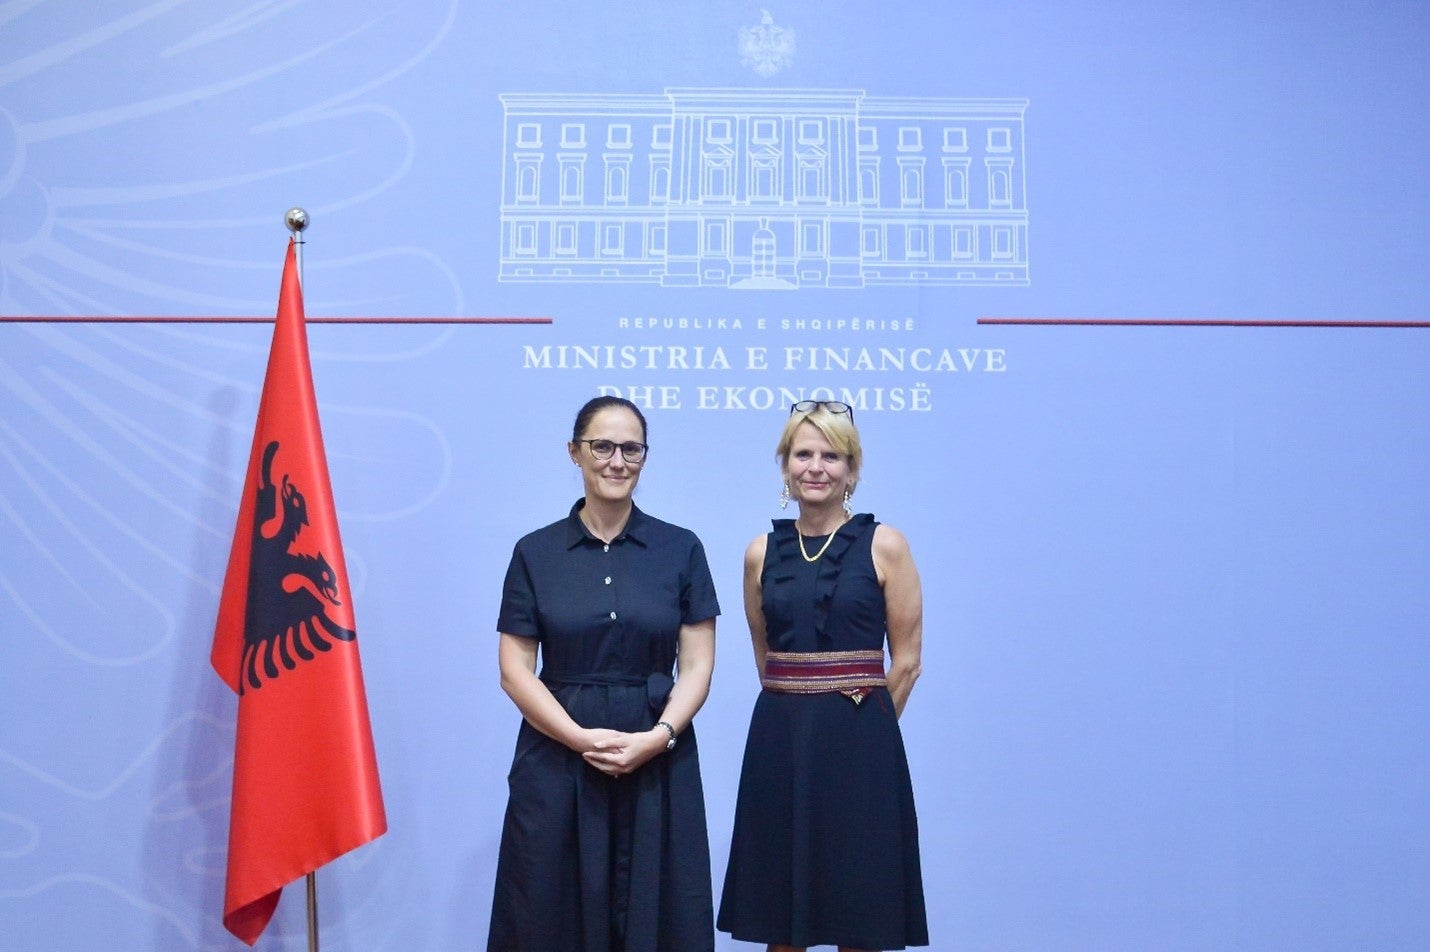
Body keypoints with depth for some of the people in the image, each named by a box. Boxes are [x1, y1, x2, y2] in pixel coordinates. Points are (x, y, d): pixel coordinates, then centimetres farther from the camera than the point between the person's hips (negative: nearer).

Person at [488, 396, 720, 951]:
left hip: (658, 763, 0)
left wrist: (658, 736, -15)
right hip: (557, 760, 0)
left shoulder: (681, 550, 3)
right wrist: (582, 738, -14)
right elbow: (515, 672, -1)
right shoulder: (535, 553, 2)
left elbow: (697, 666, 1)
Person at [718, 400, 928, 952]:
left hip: (859, 743, -3)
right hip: (779, 739, 3)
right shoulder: (763, 553, 7)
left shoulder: (884, 546, -2)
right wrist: (798, 707, 14)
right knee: (779, 906, 8)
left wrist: (860, 723, 4)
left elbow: (906, 660, 0)